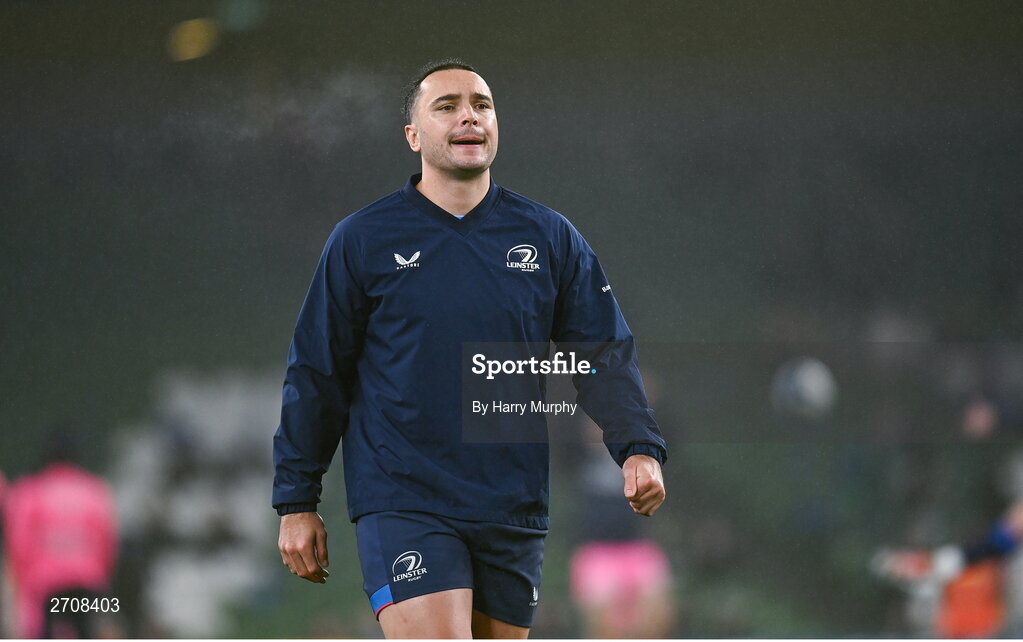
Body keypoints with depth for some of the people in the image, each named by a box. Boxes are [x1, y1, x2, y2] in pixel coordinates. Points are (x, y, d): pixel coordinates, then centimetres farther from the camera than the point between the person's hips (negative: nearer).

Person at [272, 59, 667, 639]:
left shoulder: (550, 238, 9)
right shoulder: (364, 241, 3)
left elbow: (604, 355, 8)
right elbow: (317, 375, 6)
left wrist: (639, 449, -8)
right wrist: (297, 502, 5)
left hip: (514, 513, 4)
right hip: (402, 503, -4)